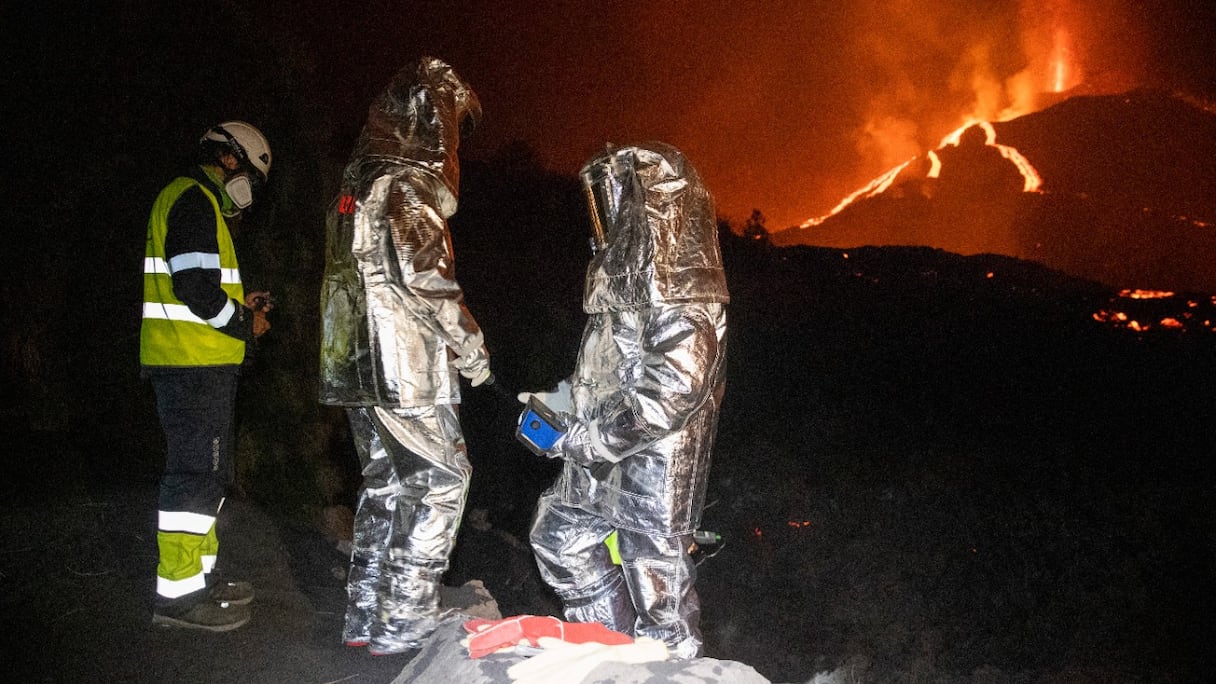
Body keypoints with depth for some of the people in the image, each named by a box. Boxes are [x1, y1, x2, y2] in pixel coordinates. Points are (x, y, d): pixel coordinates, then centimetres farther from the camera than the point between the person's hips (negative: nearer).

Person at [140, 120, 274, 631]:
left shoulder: (194, 202, 23)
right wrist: (245, 324, -9)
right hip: (194, 364, -11)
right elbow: (195, 287, -22)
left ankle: (200, 575, 24)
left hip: (196, 364, 11)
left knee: (208, 472, 15)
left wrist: (239, 306, 15)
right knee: (197, 471, -8)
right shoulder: (194, 200, -11)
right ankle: (179, 593, -3)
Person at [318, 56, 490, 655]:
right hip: (405, 369, -9)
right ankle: (404, 622, 1)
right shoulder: (408, 187, -13)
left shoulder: (357, 184, 16)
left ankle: (365, 615, 22)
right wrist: (473, 353, -7)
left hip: (356, 364, 9)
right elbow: (428, 284, -19)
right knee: (441, 481, -1)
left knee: (385, 483, 15)